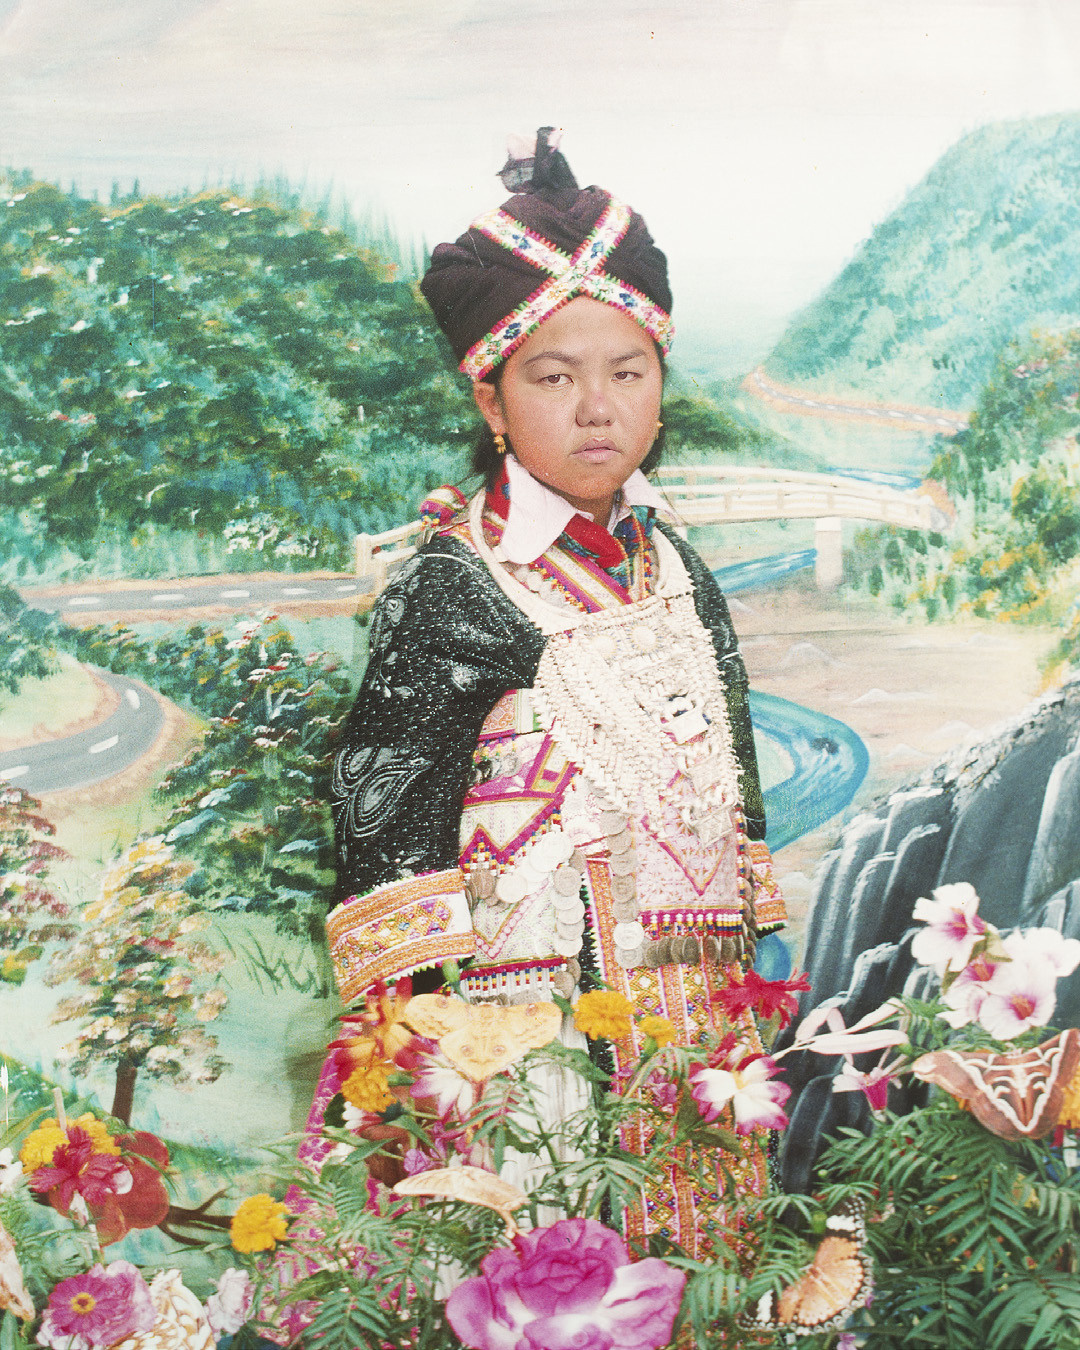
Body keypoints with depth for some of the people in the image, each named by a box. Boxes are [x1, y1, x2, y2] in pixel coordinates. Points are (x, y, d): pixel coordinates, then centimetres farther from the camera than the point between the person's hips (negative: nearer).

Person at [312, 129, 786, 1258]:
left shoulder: (676, 567, 9)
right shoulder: (455, 586, -10)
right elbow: (381, 800, -10)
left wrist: (752, 974, 17)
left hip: (697, 1005, 6)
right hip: (535, 1009, -6)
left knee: (703, 1243, 11)